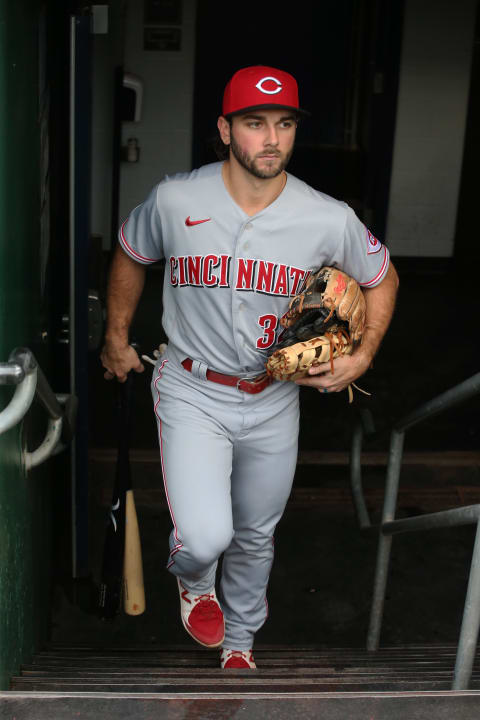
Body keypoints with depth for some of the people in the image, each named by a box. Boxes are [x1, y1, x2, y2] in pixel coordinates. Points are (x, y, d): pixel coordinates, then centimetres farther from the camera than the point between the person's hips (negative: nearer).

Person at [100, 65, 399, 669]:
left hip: (273, 400, 2)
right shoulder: (174, 201, -13)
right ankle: (192, 579, 24)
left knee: (256, 537, 18)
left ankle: (239, 642, 48)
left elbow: (382, 278, 6)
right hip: (191, 392, -2)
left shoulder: (330, 220, -13)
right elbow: (129, 257, 8)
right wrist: (116, 339, 14)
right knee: (206, 537, -18)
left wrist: (363, 357, -5)